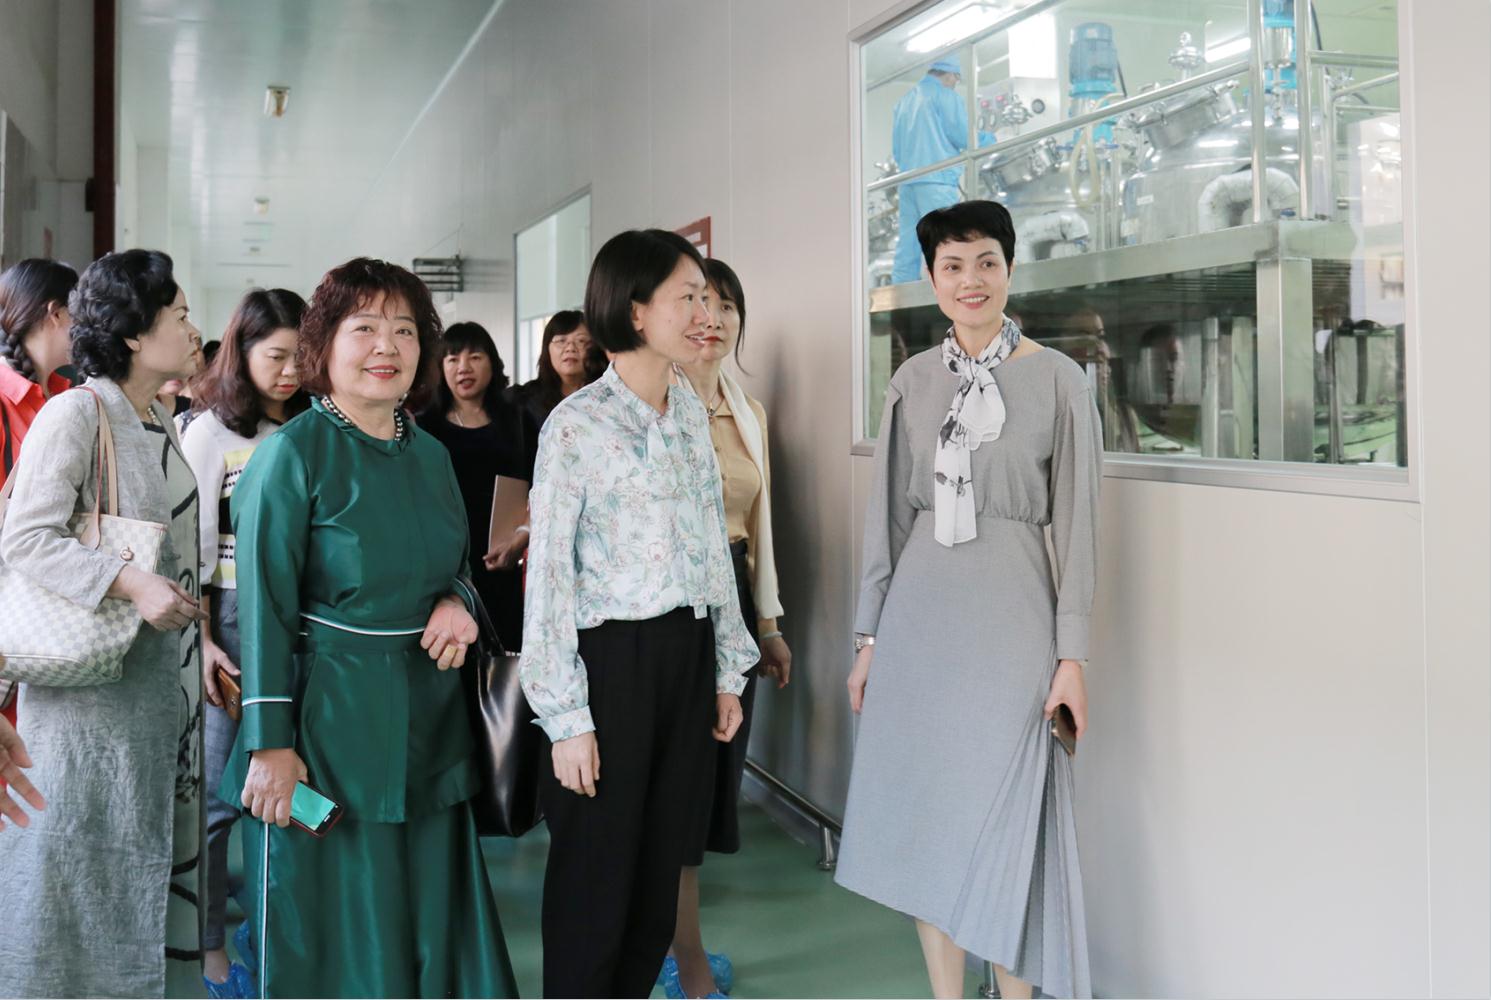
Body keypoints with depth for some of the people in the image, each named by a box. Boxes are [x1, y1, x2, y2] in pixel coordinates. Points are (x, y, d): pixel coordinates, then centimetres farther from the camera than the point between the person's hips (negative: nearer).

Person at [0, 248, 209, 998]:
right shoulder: (75, 414, -12)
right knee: (84, 864, 2)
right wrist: (130, 583, -27)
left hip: (164, 676, 8)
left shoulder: (160, 422, 12)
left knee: (153, 862, 14)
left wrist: (198, 628, 15)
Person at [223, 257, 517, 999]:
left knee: (431, 919, 13)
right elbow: (264, 606, -12)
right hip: (329, 720, -6)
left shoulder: (430, 455, 8)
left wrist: (460, 605, -6)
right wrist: (271, 742, -16)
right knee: (331, 937, 5)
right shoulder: (293, 452, -10)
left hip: (429, 723, 6)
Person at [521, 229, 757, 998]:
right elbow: (549, 576, -12)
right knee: (598, 872, 4)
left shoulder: (691, 412, 8)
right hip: (612, 660, -6)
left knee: (660, 868, 13)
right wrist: (566, 718, -13)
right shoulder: (576, 425, -12)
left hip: (687, 654, 6)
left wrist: (728, 670, 13)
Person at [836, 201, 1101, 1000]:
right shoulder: (914, 380, 7)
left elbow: (1076, 523, -3)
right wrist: (869, 638, 8)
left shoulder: (1057, 379, -3)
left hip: (1009, 612, -3)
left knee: (1003, 818, 0)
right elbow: (886, 515, 10)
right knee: (925, 816, 8)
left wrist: (1071, 655, -7)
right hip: (919, 612, 4)